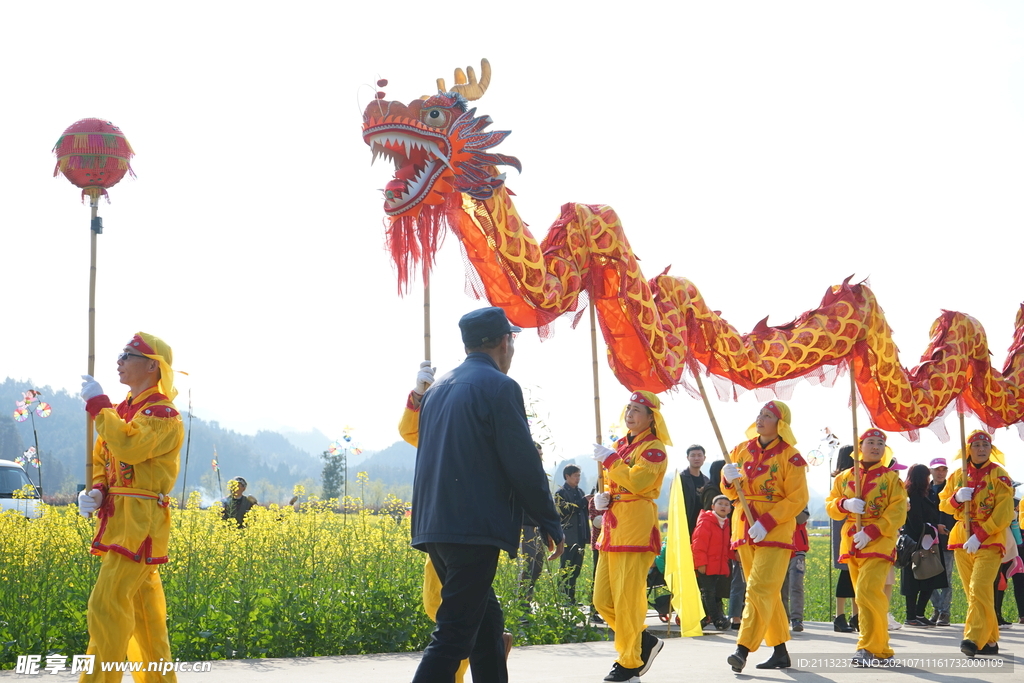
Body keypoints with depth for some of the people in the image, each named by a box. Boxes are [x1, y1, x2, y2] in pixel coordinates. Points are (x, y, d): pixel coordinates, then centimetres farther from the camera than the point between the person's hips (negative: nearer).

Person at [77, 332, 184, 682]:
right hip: (119, 519, 9)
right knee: (141, 604, 12)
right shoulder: (123, 409, 16)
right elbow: (101, 458, 22)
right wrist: (96, 490, 1)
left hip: (142, 522, -9)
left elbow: (128, 447, -28)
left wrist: (98, 403, -19)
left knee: (107, 603, -13)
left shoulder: (163, 414, -11)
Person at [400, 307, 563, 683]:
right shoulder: (500, 387, -8)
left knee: (486, 621, 17)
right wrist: (551, 524, -2)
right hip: (475, 529, -8)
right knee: (454, 633, -9)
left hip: (433, 526, 8)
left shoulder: (438, 388, 17)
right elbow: (523, 465, -11)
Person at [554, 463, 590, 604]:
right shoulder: (561, 493, -2)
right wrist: (583, 501, -17)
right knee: (566, 568, -6)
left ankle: (572, 598, 12)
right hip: (568, 537, -7)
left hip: (580, 536, 7)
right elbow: (564, 510, -17)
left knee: (576, 568, 8)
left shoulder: (580, 492, 18)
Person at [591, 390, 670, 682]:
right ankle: (645, 641, 21)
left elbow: (637, 481, -22)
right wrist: (601, 498, 8)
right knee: (602, 600, 6)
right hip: (612, 525, 9)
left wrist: (608, 459, -14)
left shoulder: (653, 448, -5)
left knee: (627, 598, -8)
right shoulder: (620, 445, 19)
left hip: (636, 526, -9)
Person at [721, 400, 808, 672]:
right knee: (767, 592, 11)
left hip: (775, 530, -6)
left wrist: (766, 522, -19)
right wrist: (729, 479, -8)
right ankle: (780, 652, 18)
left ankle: (743, 650, -21)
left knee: (759, 589, -15)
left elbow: (798, 498, -10)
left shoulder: (789, 456, -7)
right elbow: (731, 493, 16)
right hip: (744, 528, 6)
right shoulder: (742, 450, 9)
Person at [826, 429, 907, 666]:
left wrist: (870, 533, -18)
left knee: (867, 592, -19)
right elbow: (830, 506, 12)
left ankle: (869, 648, -13)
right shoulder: (844, 478, 13)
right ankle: (881, 650, 17)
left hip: (879, 543, -5)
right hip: (851, 544, 5)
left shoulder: (891, 478, 1)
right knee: (864, 596, 8)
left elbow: (897, 513, -7)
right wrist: (844, 504, -12)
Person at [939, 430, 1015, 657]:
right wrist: (956, 498, -10)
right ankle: (990, 640, 16)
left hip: (989, 541, -5)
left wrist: (980, 536, -19)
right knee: (973, 593, 7)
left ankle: (974, 639, -23)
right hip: (962, 541, 5)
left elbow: (1004, 513, -11)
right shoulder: (958, 475, 10)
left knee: (979, 589, -19)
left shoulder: (998, 475, -4)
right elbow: (943, 504, 14)